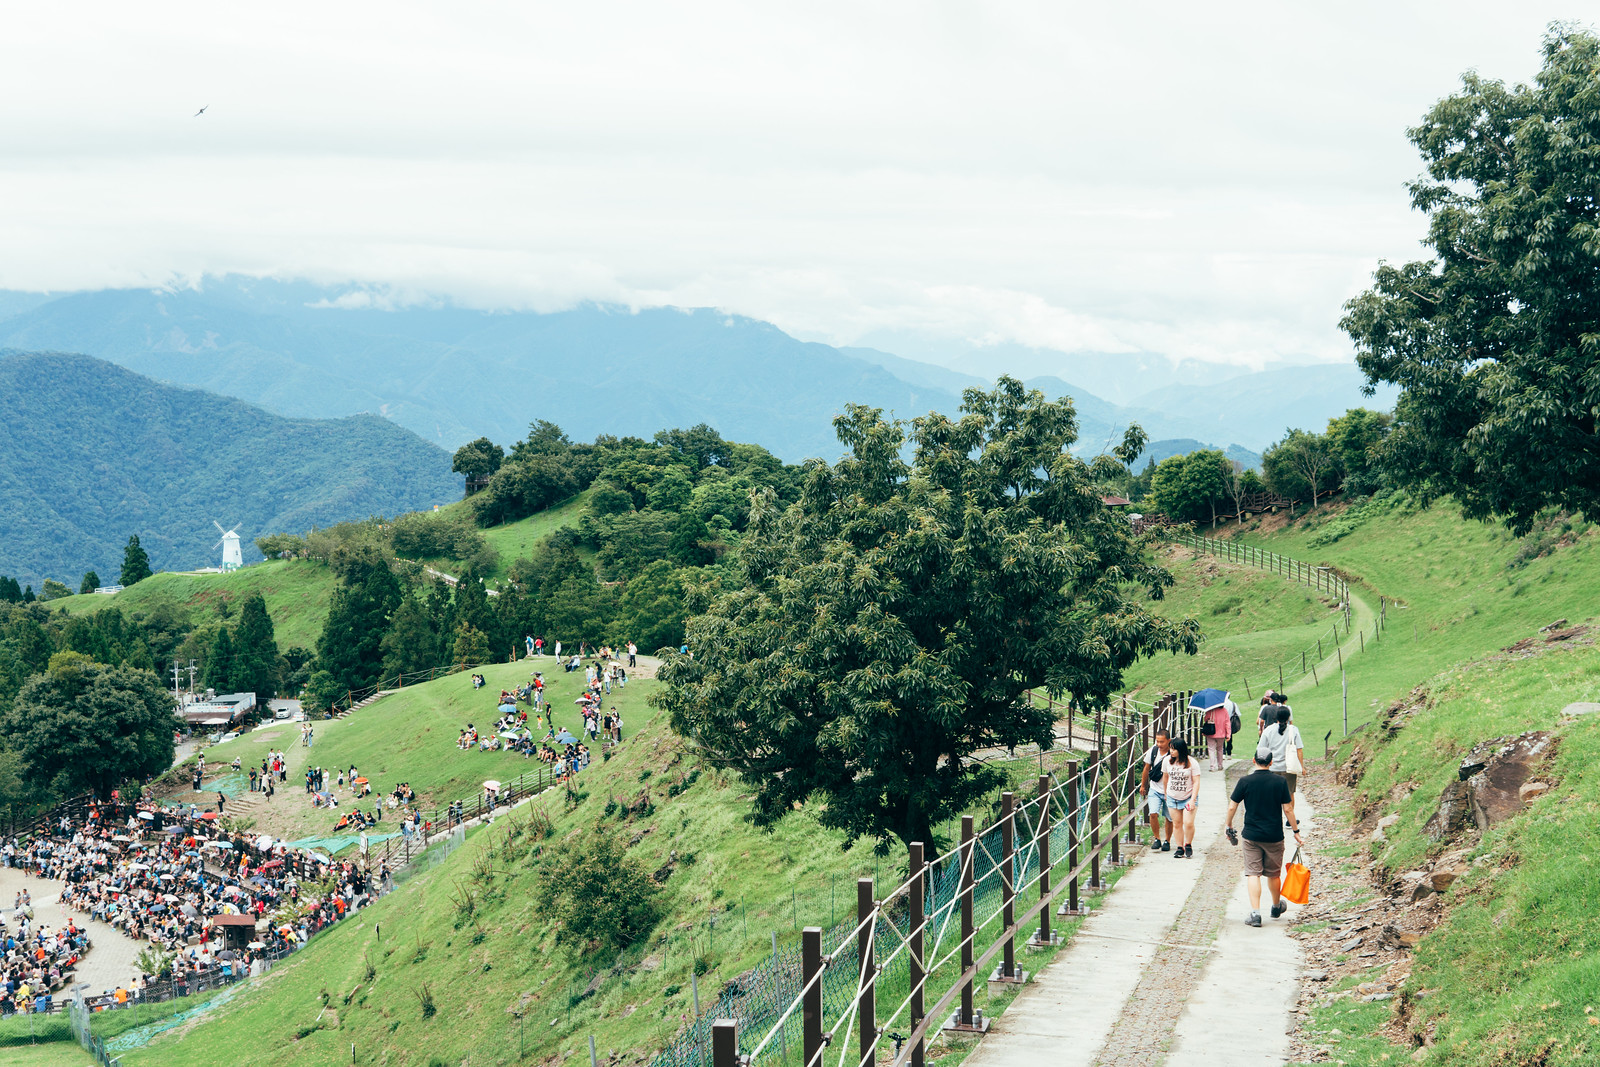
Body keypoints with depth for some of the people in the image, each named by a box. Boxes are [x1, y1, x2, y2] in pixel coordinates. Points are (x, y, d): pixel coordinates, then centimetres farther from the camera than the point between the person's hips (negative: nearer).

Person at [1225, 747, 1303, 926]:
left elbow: (1232, 806, -3)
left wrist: (1229, 826, 13)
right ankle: (1277, 906, 37)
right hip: (1274, 836, 1)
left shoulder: (1245, 781, -6)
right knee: (1274, 874, 17)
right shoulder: (1280, 782, -5)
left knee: (1253, 874, 1)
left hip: (1251, 835, -1)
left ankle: (1255, 912, -9)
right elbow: (1288, 809, -3)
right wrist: (1296, 831, 7)